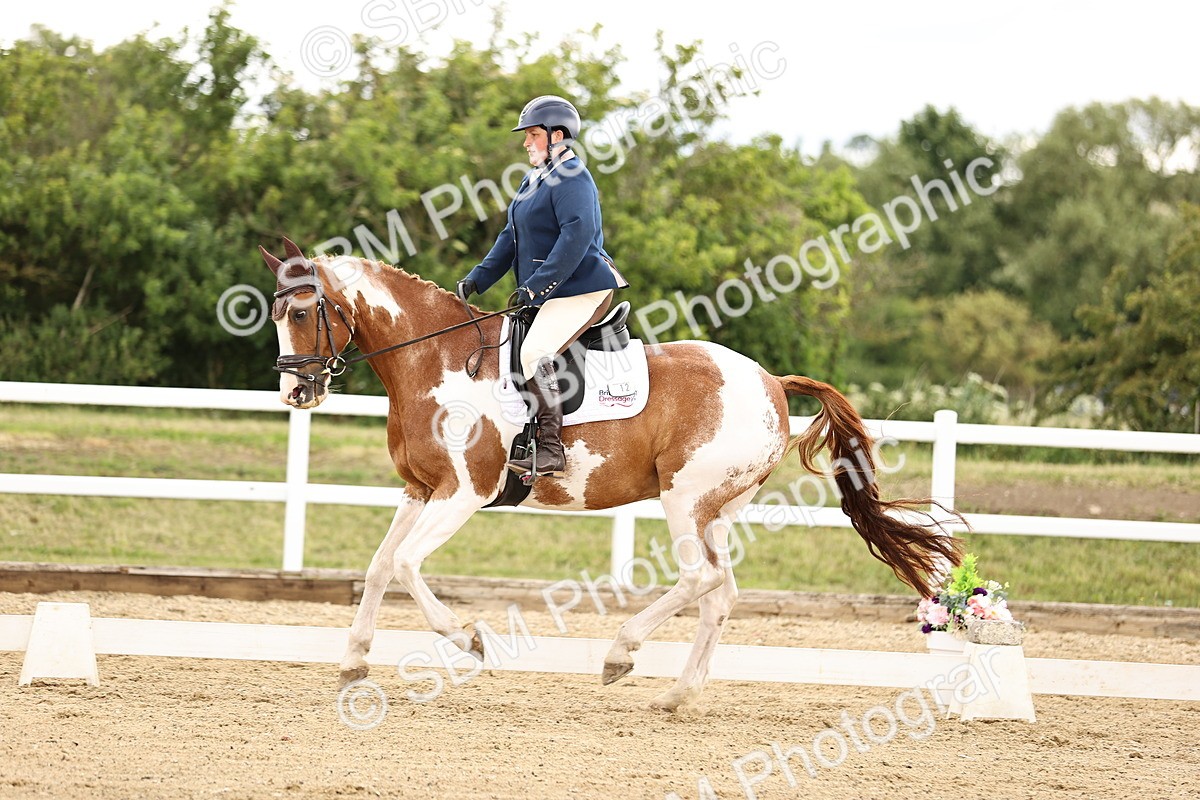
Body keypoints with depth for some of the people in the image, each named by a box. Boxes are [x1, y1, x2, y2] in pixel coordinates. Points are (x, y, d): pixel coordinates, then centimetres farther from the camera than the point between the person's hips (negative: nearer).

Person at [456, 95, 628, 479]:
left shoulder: (571, 177, -13)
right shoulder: (533, 181, 19)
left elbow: (577, 235, -25)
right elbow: (512, 237, 22)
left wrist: (537, 284, -28)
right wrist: (478, 278, 10)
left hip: (582, 290, -12)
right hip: (549, 294, 12)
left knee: (534, 352, -27)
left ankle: (551, 453, -30)